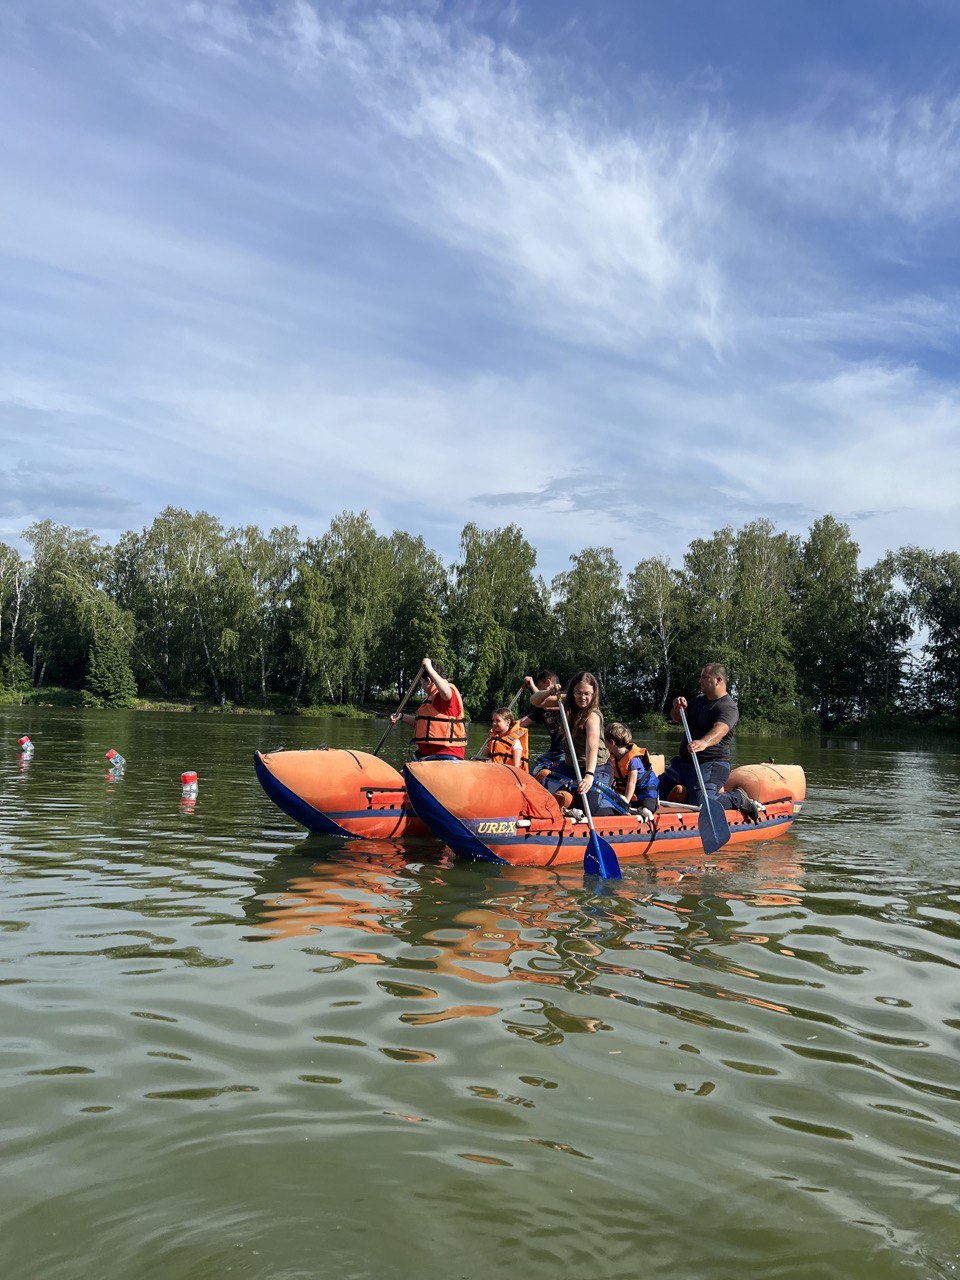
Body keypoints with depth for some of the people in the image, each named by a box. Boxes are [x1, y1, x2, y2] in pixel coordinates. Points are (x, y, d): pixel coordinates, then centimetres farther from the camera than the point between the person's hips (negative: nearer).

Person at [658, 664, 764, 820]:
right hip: (684, 761, 8)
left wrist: (704, 742, -56)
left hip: (711, 764, -8)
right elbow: (677, 719, 14)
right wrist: (677, 708, -10)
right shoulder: (699, 701, 14)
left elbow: (720, 730, -34)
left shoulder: (728, 707, -15)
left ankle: (738, 798, 1)